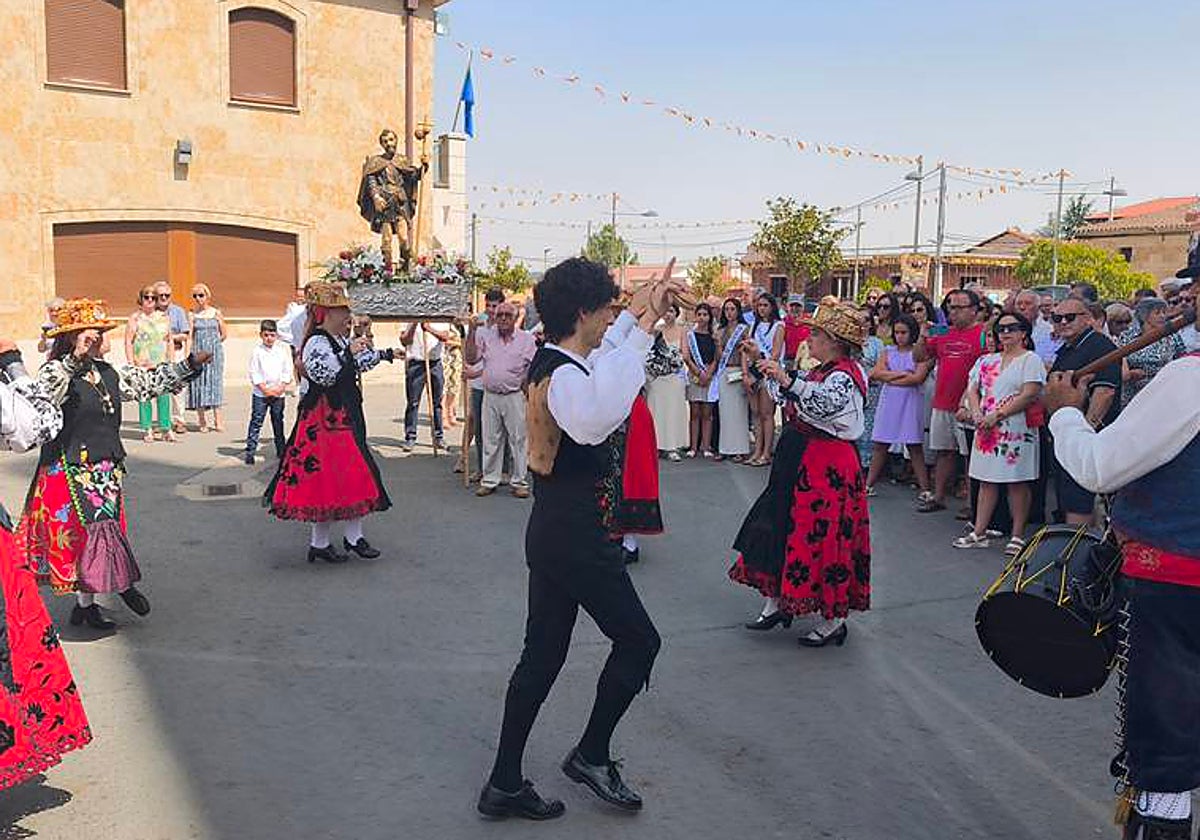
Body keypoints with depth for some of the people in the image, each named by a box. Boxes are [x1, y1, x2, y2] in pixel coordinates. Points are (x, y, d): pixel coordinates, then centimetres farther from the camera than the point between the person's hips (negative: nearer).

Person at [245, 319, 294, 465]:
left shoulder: (283, 351, 3)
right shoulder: (257, 352, -3)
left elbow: (287, 372, 4)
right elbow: (254, 373, -4)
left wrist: (281, 387, -8)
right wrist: (265, 389, -11)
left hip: (279, 393, 2)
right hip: (260, 394, -2)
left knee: (278, 422, 11)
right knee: (256, 422, -3)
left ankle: (281, 450, 22)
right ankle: (250, 451, 0)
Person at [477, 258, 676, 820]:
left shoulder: (553, 362, 9)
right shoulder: (563, 375, -22)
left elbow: (598, 357, 34)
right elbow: (596, 419, -47)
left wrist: (637, 312, 30)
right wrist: (641, 327, -42)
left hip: (553, 534, 10)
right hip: (576, 536, -10)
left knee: (543, 654, 14)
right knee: (638, 639, 7)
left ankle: (505, 784, 22)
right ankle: (591, 755, 22)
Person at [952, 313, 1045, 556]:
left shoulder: (1030, 360, -3)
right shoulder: (987, 361, 16)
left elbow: (1029, 395, -13)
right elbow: (972, 390, 14)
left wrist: (997, 415, -16)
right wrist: (977, 414, -6)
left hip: (1016, 430, -6)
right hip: (986, 431, 6)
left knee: (1018, 483, -1)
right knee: (986, 481, 8)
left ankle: (1018, 536, 5)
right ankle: (979, 533, 12)